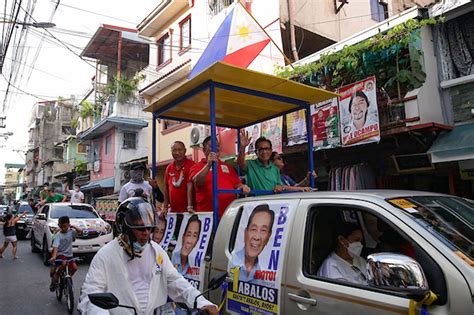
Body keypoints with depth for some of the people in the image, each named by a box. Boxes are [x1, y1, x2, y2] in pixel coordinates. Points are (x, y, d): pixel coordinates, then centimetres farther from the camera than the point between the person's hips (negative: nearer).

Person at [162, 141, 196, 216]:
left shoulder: (191, 165, -10)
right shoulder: (169, 167, 9)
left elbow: (190, 186, -18)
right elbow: (166, 188, 13)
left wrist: (190, 206, -23)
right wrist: (165, 207, 9)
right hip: (173, 210, 5)